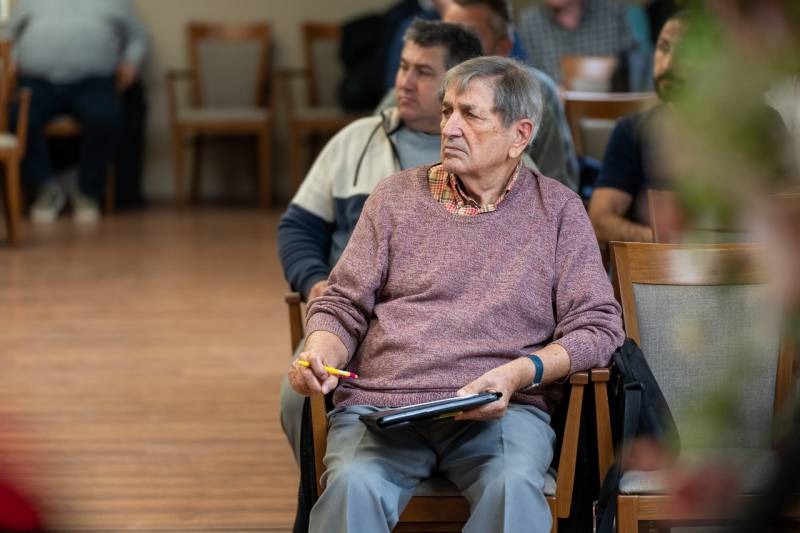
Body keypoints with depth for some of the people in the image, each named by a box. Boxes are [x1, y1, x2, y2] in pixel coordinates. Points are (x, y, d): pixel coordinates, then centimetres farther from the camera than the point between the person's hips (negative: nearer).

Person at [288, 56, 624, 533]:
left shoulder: (557, 209, 11)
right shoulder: (397, 196, 15)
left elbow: (597, 324, 5)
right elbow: (342, 305, 15)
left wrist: (519, 373, -12)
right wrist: (319, 355, -8)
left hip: (501, 410, -1)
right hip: (379, 404, 1)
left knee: (513, 487, -35)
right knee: (354, 487, -33)